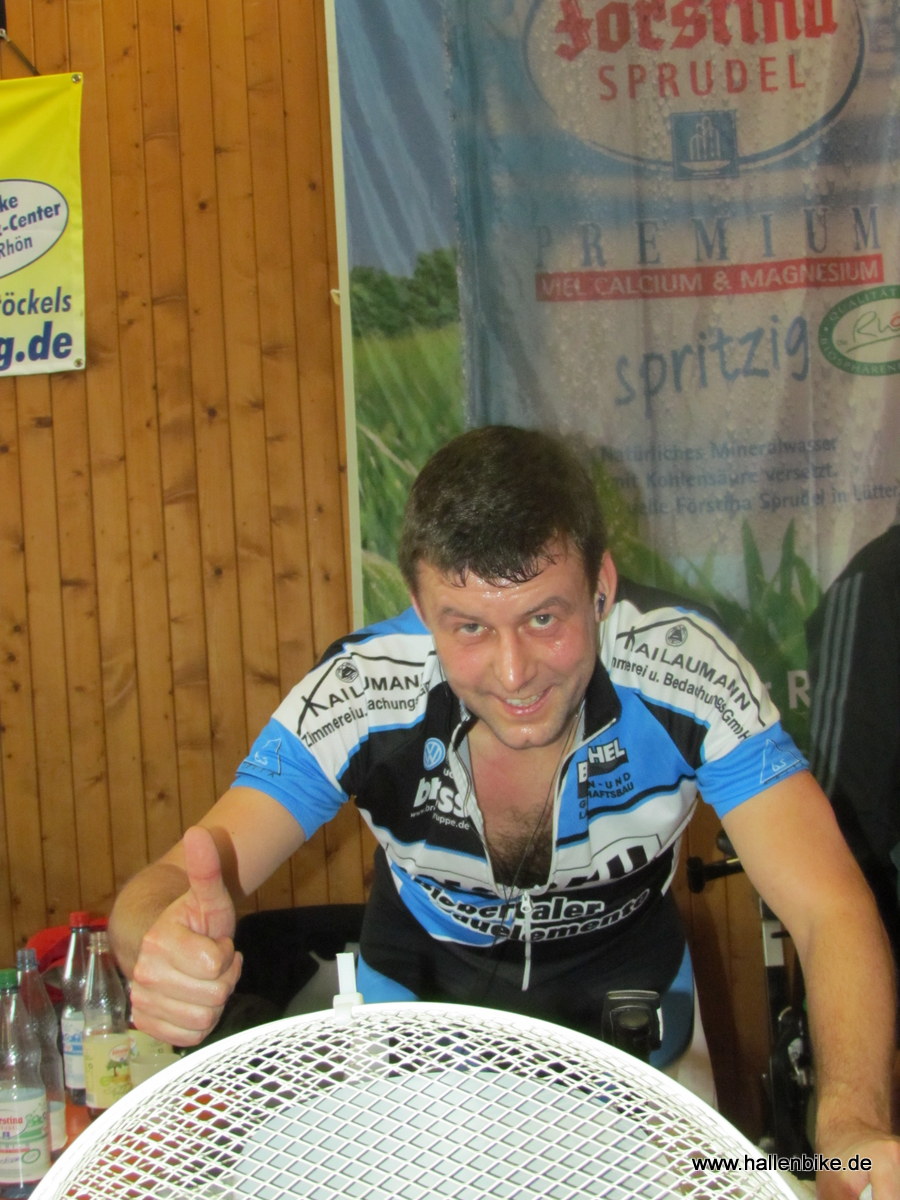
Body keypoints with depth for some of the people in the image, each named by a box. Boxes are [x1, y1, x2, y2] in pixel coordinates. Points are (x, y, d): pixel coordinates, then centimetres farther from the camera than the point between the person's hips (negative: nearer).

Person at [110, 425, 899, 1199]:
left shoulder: (684, 669, -28)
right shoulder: (358, 694, -27)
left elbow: (831, 912, -30)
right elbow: (165, 888, -29)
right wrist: (164, 942, -56)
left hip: (627, 995, 1)